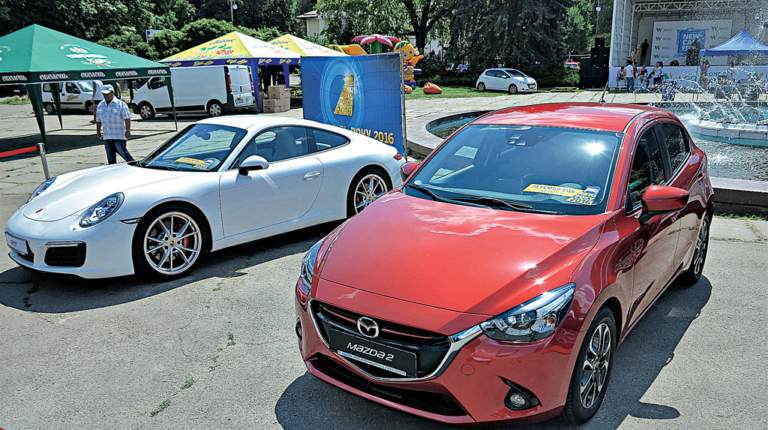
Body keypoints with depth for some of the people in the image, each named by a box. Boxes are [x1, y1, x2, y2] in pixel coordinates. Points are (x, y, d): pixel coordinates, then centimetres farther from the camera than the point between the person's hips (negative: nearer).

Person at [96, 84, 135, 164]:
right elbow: (98, 120, 22)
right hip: (106, 136, 6)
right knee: (110, 155, 6)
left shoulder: (120, 104, -3)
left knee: (122, 152, -7)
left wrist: (128, 130, -16)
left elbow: (127, 118, -9)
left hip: (119, 135, -6)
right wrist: (98, 131, 19)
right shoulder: (100, 105, 14)